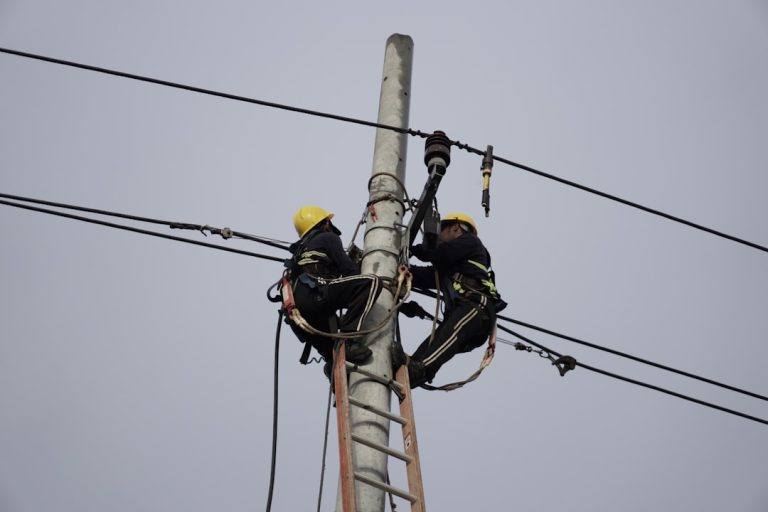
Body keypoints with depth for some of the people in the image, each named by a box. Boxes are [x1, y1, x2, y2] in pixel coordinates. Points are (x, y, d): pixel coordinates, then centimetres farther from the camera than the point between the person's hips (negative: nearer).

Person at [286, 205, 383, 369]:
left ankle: (333, 360, 10)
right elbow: (348, 269, 6)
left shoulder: (301, 250, 37)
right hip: (311, 294, -8)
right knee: (371, 282, -14)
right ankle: (347, 340, -25)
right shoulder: (327, 237, 17)